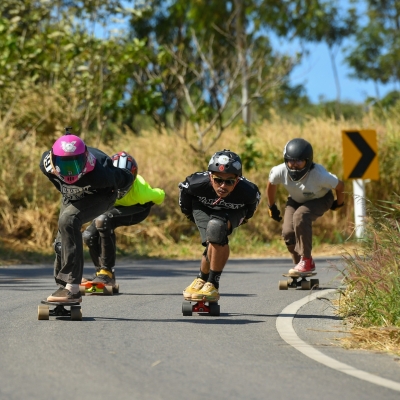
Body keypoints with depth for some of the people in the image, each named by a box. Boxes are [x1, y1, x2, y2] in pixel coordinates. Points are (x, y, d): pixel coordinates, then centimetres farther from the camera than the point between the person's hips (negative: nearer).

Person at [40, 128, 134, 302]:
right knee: (62, 242, 8)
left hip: (100, 196, -6)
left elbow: (125, 178, -21)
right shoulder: (47, 164, -33)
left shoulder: (98, 174, -44)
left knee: (68, 221, -31)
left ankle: (72, 288, -32)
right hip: (71, 196, 6)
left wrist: (118, 189, 5)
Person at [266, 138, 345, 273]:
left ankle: (306, 261, -21)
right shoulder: (280, 172, -30)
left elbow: (340, 185, -20)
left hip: (320, 199, -4)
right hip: (296, 200, 4)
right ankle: (299, 263, 11)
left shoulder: (319, 175, -38)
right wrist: (271, 207, 8)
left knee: (300, 216, -33)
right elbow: (271, 184, -4)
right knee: (288, 232, -15)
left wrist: (339, 203, -1)